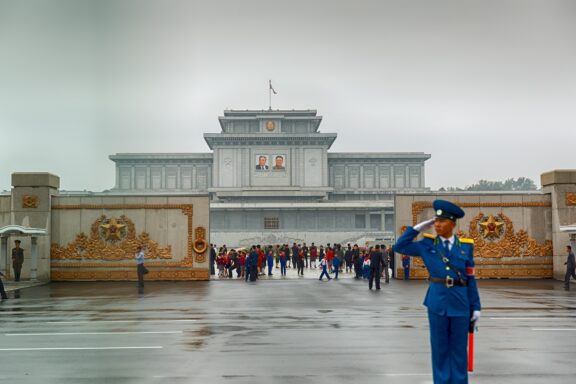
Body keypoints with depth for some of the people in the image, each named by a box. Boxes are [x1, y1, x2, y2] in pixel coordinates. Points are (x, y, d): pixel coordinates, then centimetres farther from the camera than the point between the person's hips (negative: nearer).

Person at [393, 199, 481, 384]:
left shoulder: (466, 246, 4)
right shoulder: (428, 244, 4)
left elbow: (470, 279, 6)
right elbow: (399, 246, 4)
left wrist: (475, 307, 3)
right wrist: (418, 228, 0)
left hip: (460, 303, 0)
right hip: (437, 303, 0)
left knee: (459, 349, 7)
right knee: (440, 348, 6)